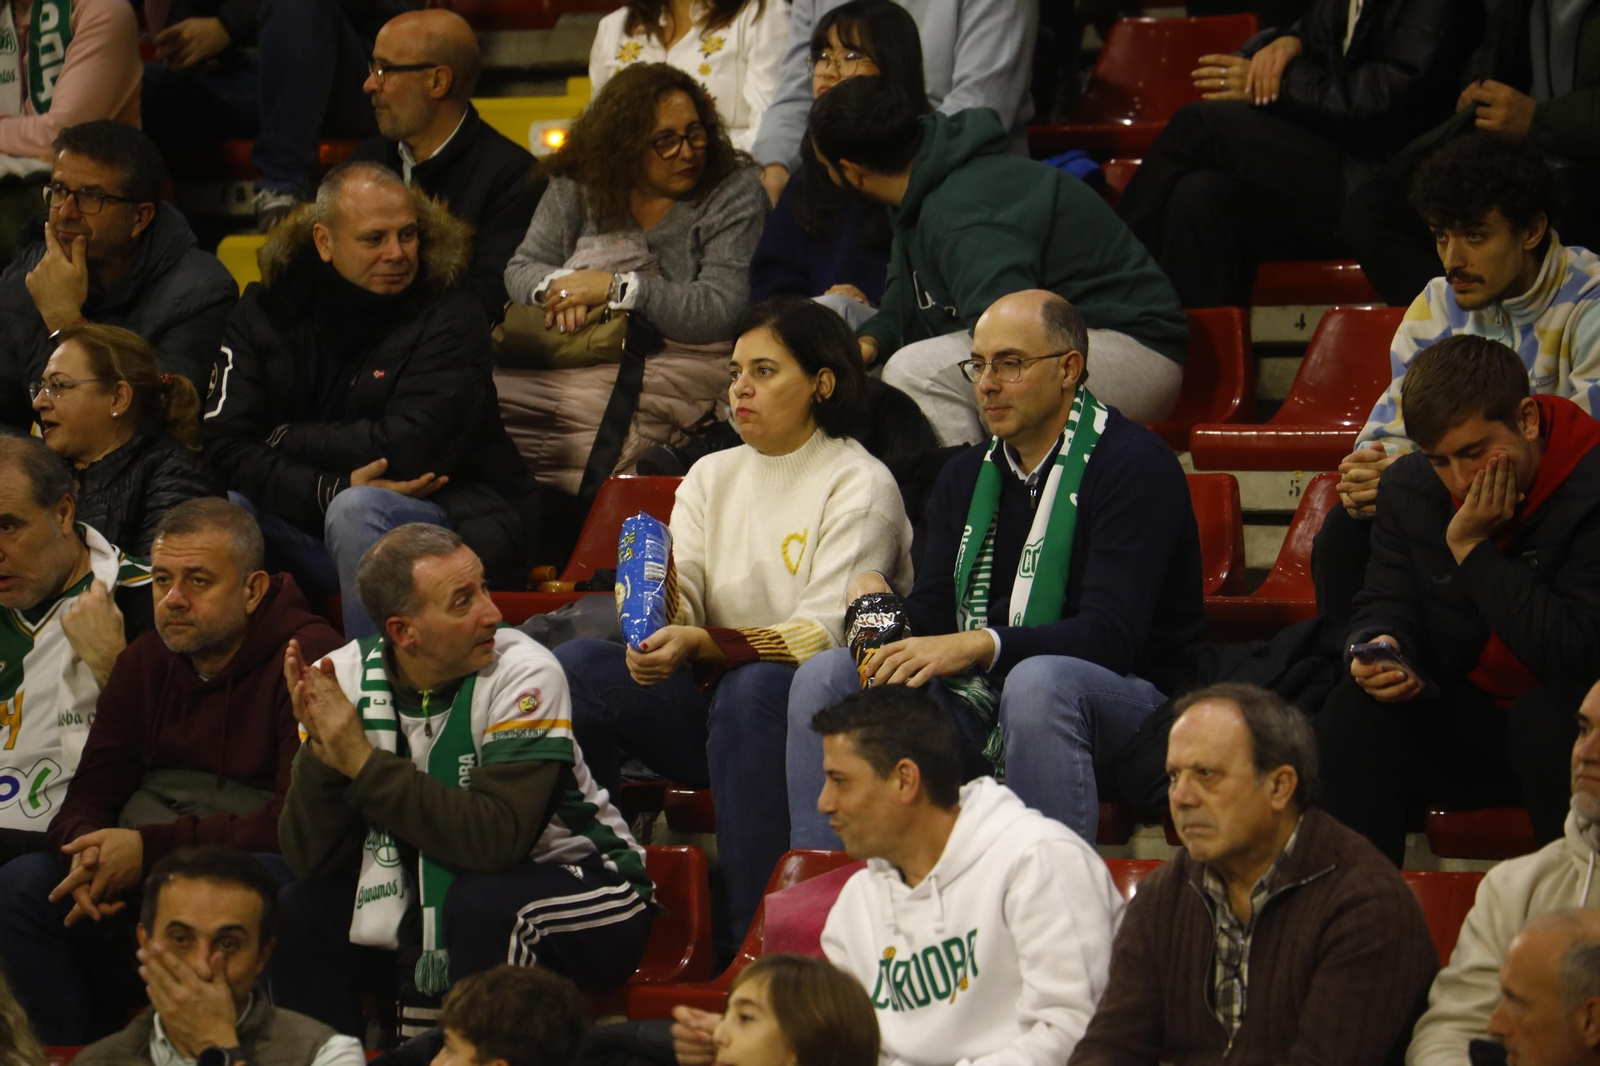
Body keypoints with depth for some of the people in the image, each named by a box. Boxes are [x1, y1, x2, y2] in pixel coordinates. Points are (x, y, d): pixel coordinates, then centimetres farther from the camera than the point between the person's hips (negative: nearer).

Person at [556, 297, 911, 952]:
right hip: (711, 711, 5)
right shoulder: (712, 476, 14)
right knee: (575, 667, -18)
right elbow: (681, 615, 4)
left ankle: (750, 939, -35)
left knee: (756, 685, -38)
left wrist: (702, 646, -30)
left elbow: (824, 638, -16)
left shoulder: (859, 486, -5)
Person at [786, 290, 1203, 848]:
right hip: (982, 706, 7)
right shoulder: (967, 475, 14)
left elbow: (1110, 635, -21)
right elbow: (932, 619, 11)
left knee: (1037, 682, -39)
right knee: (825, 674, -10)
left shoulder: (1133, 463, -10)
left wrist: (980, 645, -32)